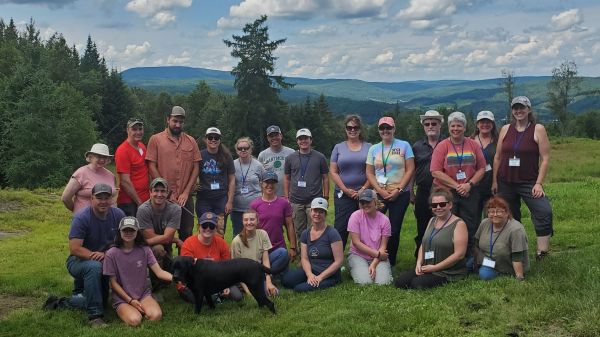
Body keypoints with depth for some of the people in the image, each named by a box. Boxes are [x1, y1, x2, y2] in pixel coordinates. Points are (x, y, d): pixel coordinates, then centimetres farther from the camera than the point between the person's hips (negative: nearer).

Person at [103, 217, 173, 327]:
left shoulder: (144, 250, 0)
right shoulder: (111, 254, -6)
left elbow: (159, 272, -9)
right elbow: (113, 282, -3)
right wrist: (130, 301, -10)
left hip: (143, 294, 2)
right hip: (122, 298, -2)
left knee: (156, 316, -28)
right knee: (135, 320, -31)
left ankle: (140, 310, 2)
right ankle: (126, 311, 1)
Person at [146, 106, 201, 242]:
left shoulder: (191, 141, 9)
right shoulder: (155, 140, 1)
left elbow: (196, 168, 6)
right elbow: (152, 167, -4)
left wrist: (186, 192, -4)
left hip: (185, 198, 2)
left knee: (187, 234, 6)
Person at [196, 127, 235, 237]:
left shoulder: (226, 156, 4)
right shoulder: (200, 155, 2)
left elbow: (232, 180, 5)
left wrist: (230, 201, 0)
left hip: (221, 199, 0)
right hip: (204, 199, 0)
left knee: (220, 233, 1)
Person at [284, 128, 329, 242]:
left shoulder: (320, 157, 4)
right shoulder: (290, 158, 9)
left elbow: (325, 178, 6)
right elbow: (287, 179, 12)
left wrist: (326, 198, 0)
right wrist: (286, 198, 6)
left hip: (315, 201, -2)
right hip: (296, 201, 2)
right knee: (299, 231, 7)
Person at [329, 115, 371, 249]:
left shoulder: (368, 147, 8)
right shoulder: (339, 147, 8)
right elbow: (333, 172, 3)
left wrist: (363, 189, -7)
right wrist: (346, 190, -6)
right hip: (342, 195, 0)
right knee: (340, 228, -4)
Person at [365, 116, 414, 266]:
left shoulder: (404, 146, 2)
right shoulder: (374, 149, 8)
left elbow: (410, 170, -2)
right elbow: (369, 173, 6)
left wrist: (398, 190, -11)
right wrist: (381, 191, -8)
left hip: (400, 194, -2)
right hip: (379, 194, 2)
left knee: (394, 229, 2)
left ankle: (390, 263, 15)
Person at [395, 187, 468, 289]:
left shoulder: (459, 224, -10)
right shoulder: (432, 221, 13)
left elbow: (459, 254, -17)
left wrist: (434, 267, -17)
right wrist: (419, 263, -3)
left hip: (449, 272, -6)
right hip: (427, 268, 6)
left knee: (418, 284, -27)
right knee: (400, 281, -13)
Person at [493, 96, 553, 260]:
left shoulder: (538, 129, -3)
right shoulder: (505, 129, 6)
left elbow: (545, 158, -6)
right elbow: (497, 157, 9)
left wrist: (539, 183, -12)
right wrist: (495, 181, 6)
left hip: (529, 182, -3)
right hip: (505, 183, 4)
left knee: (544, 211, -22)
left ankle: (542, 252, -18)